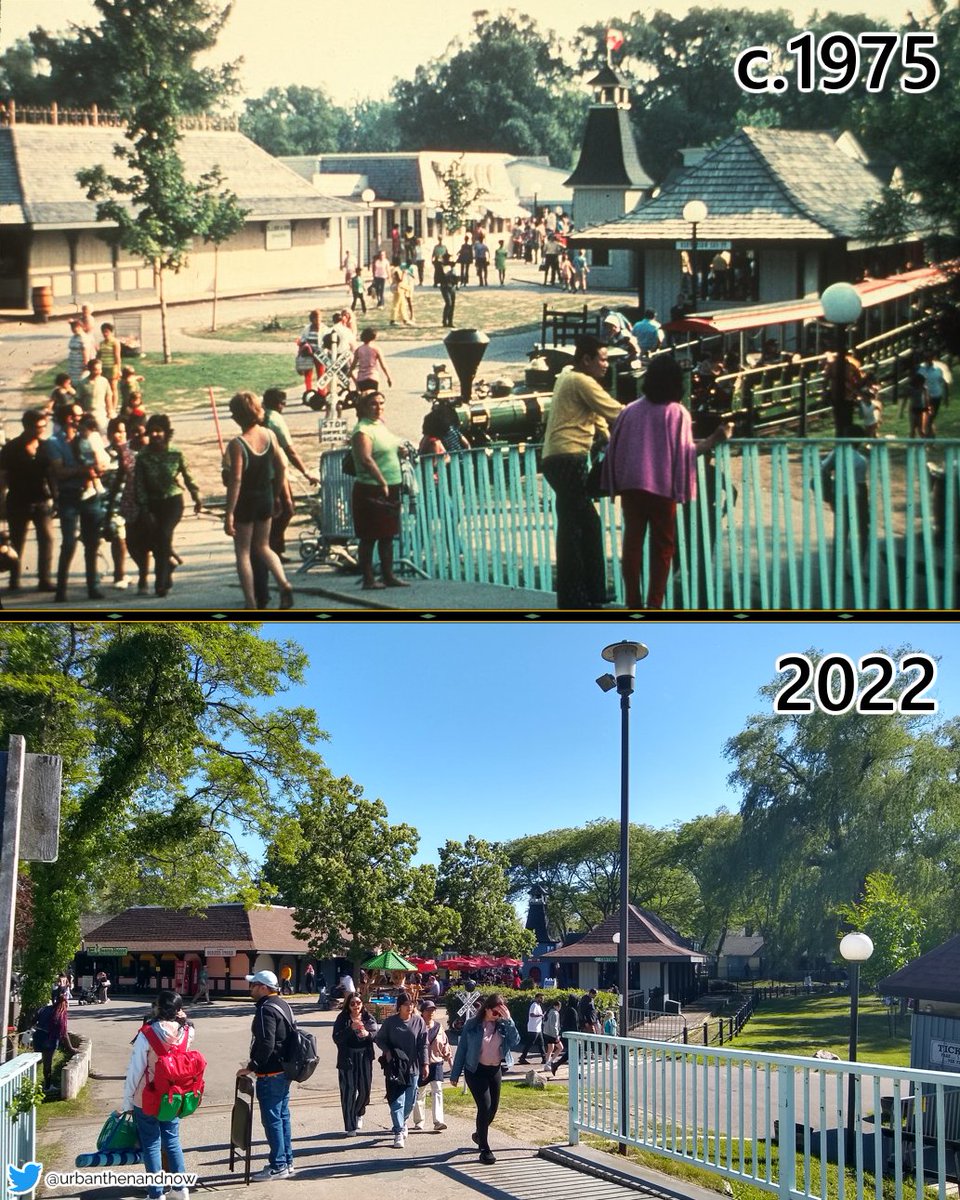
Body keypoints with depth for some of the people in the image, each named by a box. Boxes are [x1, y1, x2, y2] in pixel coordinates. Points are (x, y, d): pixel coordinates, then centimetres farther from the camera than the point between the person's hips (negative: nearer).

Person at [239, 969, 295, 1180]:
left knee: (272, 1118, -5)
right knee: (282, 1116, 16)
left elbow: (266, 1044, -26)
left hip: (270, 1074, -10)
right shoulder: (283, 1005, 14)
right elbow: (291, 1035, 21)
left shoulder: (266, 1009, -18)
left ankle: (278, 1166, -2)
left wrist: (251, 1067, -19)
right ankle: (287, 1161, 23)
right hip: (285, 1070, 10)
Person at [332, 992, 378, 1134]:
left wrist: (368, 1034, -22)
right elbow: (337, 1038, -10)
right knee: (349, 1091, -4)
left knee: (365, 1090, 6)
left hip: (365, 1058, 3)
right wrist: (351, 1028, -22)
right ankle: (350, 1126, 2)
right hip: (347, 1059, -3)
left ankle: (359, 1113, 37)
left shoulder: (368, 1017, 6)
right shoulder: (342, 1019, -2)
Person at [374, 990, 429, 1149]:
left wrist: (425, 1064, 0)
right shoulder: (390, 1022, -3)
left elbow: (423, 1044, 3)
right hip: (395, 1067, -2)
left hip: (413, 1066, 2)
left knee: (410, 1100, 11)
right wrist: (387, 1051, -9)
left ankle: (402, 1122, 38)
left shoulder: (418, 1021, 0)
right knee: (397, 1100, -8)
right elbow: (379, 1039, 8)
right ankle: (398, 1132, -5)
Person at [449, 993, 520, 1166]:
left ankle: (480, 1134, 40)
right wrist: (455, 1074, -2)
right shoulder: (473, 1025, -9)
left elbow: (515, 1042, -15)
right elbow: (462, 1048, -3)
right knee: (485, 1106, -14)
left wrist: (508, 1020, -21)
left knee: (493, 1107, 11)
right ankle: (484, 1148, -5)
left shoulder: (502, 1025, -1)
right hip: (476, 1070, -4)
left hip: (494, 1070, 4)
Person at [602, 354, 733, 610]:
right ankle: (655, 603, 1)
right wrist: (715, 439, 2)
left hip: (630, 485, 3)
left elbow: (615, 450, 6)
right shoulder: (677, 412, -4)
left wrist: (616, 484, 15)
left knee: (633, 541, 5)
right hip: (662, 486, -3)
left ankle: (633, 603, 3)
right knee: (662, 545, 6)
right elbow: (686, 452, -7)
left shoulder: (630, 411, 6)